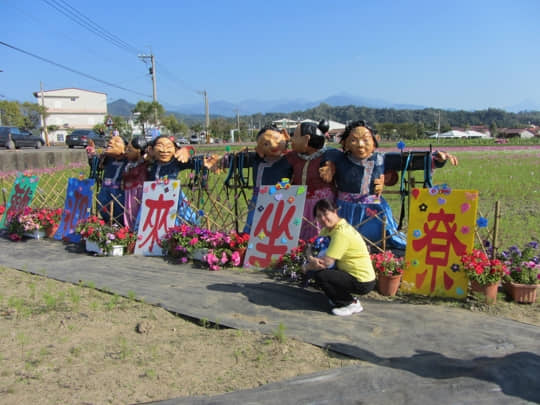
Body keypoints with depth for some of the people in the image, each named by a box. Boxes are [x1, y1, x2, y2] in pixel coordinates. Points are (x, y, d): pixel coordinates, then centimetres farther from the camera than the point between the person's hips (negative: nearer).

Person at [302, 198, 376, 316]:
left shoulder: (341, 233, -24)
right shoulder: (328, 228, 6)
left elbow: (327, 262, -26)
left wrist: (307, 266, -8)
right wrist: (312, 259, -15)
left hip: (362, 283, -9)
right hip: (353, 274, 9)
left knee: (320, 275, -19)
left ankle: (351, 304, -3)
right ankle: (341, 298, 17)